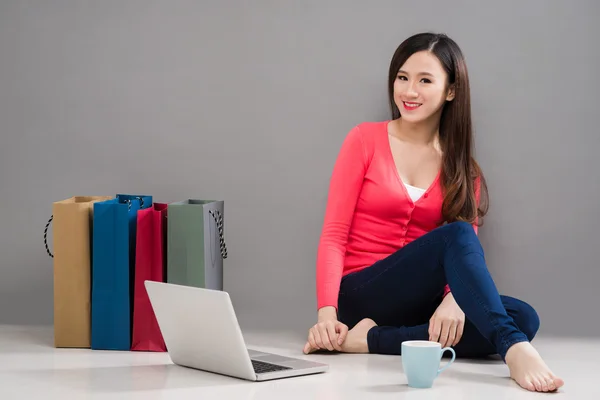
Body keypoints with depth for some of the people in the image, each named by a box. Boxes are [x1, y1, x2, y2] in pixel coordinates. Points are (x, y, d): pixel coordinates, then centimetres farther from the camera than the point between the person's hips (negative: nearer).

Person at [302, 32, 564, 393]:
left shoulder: (463, 169, 9)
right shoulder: (365, 139, 0)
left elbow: (470, 255, -1)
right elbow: (334, 235, -4)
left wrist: (454, 299, -25)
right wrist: (327, 313, -19)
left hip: (420, 302, 4)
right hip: (362, 295, -4)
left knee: (524, 317, -24)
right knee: (455, 235, -29)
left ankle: (369, 340, -27)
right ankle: (514, 349, -42)